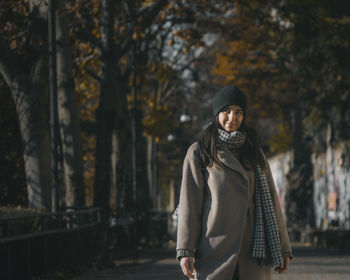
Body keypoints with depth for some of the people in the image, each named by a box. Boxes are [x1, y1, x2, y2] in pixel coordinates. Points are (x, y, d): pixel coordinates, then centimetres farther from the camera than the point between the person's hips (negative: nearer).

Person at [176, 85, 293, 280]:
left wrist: (283, 248, 11)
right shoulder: (199, 152, 5)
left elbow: (270, 201, 16)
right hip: (215, 253, -3)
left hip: (253, 255, 3)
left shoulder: (254, 152, 16)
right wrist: (185, 251, -10)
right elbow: (190, 204, 0)